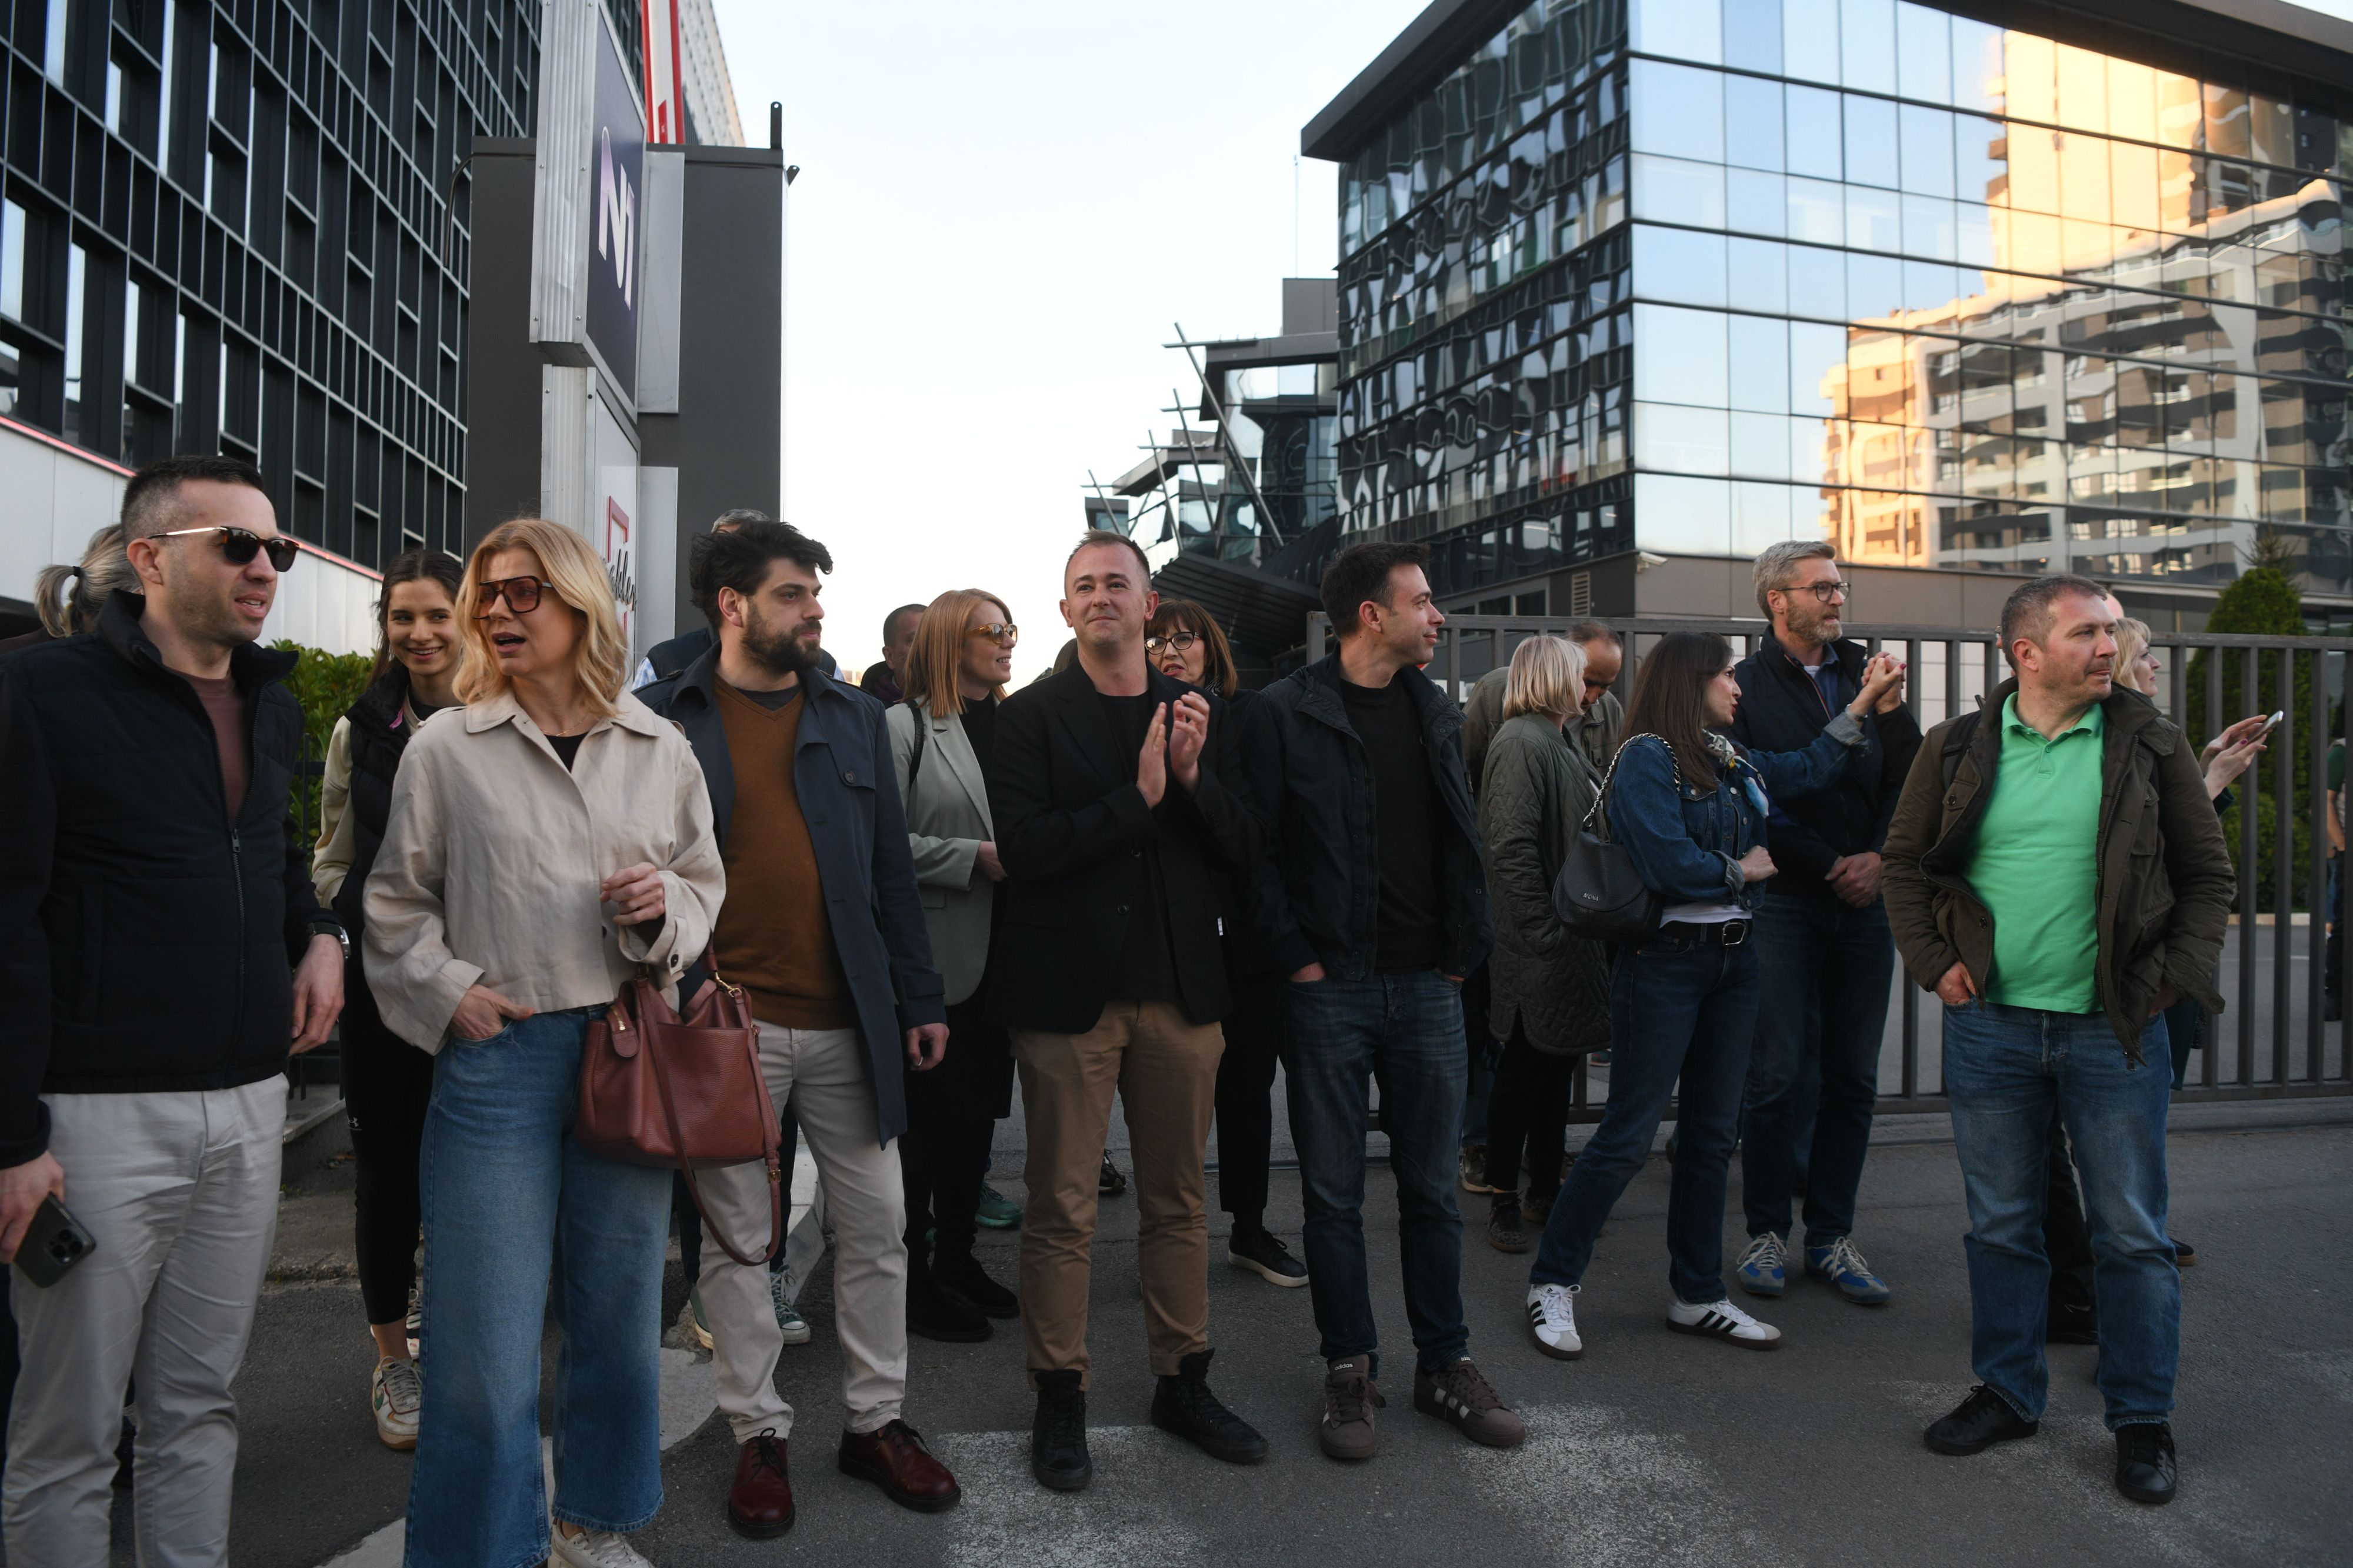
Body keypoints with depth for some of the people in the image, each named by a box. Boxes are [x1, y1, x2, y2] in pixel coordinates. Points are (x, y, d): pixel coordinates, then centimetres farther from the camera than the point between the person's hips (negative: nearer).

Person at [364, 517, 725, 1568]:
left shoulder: (658, 750, 5)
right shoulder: (445, 748, 0)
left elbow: (705, 881, 13)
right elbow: (397, 901, 6)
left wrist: (665, 908, -8)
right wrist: (446, 993, -6)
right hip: (499, 1054, -2)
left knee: (619, 1314, 14)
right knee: (488, 1341, 1)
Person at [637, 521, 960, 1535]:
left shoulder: (855, 719, 9)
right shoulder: (665, 721, 0)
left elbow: (891, 869, 9)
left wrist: (920, 999, 6)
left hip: (849, 1021, 3)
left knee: (875, 1226, 9)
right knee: (738, 1240, 10)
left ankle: (877, 1421, 25)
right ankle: (758, 1434, 25)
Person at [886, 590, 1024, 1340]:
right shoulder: (904, 727, -6)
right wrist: (976, 857, -16)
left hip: (996, 959, 7)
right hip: (936, 958, -7)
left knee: (979, 1110, 14)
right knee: (926, 1116, 0)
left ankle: (957, 1257, 28)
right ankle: (916, 1279, 13)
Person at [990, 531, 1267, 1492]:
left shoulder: (1196, 713, 10)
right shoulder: (1032, 717, -1)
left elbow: (1242, 851, 4)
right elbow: (1024, 847, -15)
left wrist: (1194, 778, -13)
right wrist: (1139, 796, -17)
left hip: (1179, 989, 4)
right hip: (1068, 989, -3)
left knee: (1178, 1202, 13)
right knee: (1062, 1208, 4)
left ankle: (1183, 1383, 28)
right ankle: (1059, 1401, 19)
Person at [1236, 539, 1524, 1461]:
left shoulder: (1438, 713, 11)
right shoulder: (1286, 713, -5)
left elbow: (1465, 841, 15)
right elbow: (1257, 847, -6)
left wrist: (1466, 952, 7)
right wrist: (1296, 958, -10)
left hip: (1427, 987, 4)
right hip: (1331, 988, -4)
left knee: (1431, 1187, 12)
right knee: (1334, 1193, 6)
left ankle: (1445, 1364, 25)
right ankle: (1349, 1369, 22)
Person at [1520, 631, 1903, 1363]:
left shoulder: (1733, 759, 12)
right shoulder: (1648, 756, -12)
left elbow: (1809, 769, 27)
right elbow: (1666, 864, -21)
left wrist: (1863, 703, 26)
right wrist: (1742, 870, -6)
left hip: (1733, 958, 8)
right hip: (1665, 962, -8)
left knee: (1713, 1135, 13)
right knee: (1627, 1134, -4)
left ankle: (1698, 1296, 25)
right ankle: (1552, 1284, 9)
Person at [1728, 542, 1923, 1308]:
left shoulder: (1867, 672, 13)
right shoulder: (1744, 686, 0)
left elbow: (1910, 770, 8)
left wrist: (1879, 857, -5)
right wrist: (1830, 865, -8)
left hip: (1866, 899, 4)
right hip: (1784, 900, -4)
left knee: (1852, 1078, 7)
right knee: (1776, 1075, -1)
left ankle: (1832, 1235, 17)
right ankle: (1767, 1231, 12)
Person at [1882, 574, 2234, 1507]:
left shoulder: (2148, 746, 0)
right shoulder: (1958, 751, 2)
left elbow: (2209, 875, 4)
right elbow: (1905, 863, 10)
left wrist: (2172, 977, -6)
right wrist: (1934, 961, 0)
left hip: (2113, 1029, -1)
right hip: (1990, 1025, 1)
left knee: (2132, 1233, 7)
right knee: (2001, 1225, 12)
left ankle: (2142, 1421, 23)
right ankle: (2008, 1393, 29)